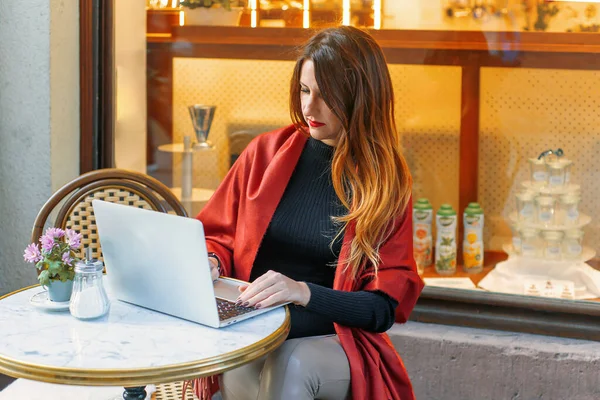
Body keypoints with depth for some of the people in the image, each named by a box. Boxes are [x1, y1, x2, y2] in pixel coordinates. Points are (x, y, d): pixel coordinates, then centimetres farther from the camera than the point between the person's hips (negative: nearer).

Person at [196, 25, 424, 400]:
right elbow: (219, 235, 18)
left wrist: (305, 293, -21)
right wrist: (210, 263, -6)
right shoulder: (266, 152, 6)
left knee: (291, 364, -36)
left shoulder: (387, 182, 0)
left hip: (333, 340, -1)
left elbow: (385, 306, -5)